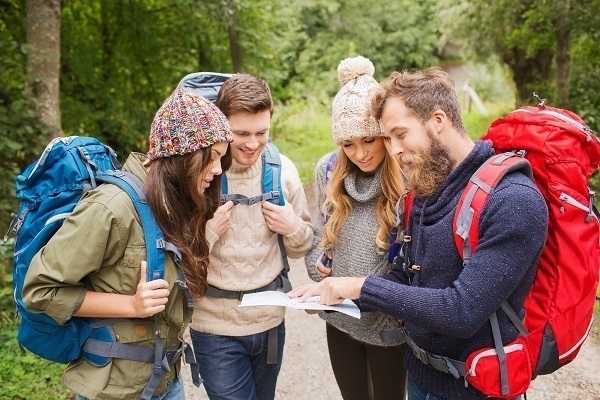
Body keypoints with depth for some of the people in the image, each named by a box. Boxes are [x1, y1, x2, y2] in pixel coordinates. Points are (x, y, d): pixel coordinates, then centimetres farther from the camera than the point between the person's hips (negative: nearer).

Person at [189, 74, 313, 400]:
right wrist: (207, 232, -24)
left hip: (271, 320, 4)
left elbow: (301, 248, 7)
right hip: (216, 327, -4)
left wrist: (294, 228, -13)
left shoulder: (281, 169, -3)